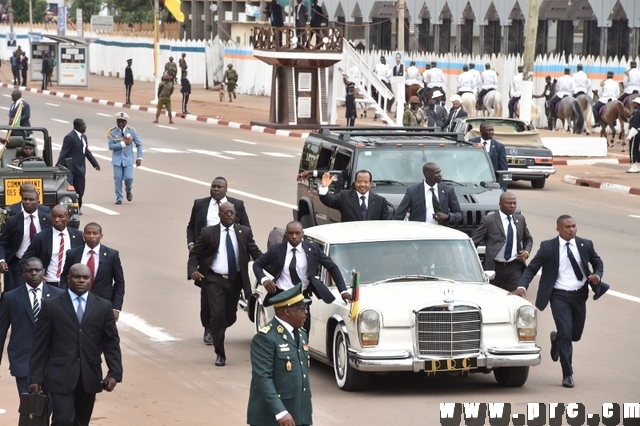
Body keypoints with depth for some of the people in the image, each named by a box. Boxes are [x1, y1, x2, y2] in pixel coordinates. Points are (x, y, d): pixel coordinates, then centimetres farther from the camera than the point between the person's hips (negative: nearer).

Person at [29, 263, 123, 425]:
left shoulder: (103, 306, 7)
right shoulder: (51, 306, 1)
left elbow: (111, 342, 6)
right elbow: (40, 344, 1)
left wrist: (114, 373, -5)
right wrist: (36, 378, -3)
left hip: (89, 377, 3)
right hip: (60, 375, -3)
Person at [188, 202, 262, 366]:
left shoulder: (244, 232, 3)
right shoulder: (208, 233, -1)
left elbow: (256, 254, 1)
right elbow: (195, 254, 3)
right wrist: (193, 271, -17)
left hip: (235, 280, 3)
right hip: (215, 279, -3)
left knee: (230, 316, 10)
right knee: (218, 314, -11)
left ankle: (217, 330, 45)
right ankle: (220, 353, 1)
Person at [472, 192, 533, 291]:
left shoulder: (520, 219, 11)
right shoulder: (488, 220, -3)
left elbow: (528, 239, 25)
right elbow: (474, 241, -3)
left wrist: (526, 251, 4)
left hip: (515, 268, 2)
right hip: (495, 268, -2)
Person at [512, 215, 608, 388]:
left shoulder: (585, 245, 3)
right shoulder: (548, 247, -4)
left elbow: (598, 262, 18)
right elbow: (531, 269, -2)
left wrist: (597, 275, -5)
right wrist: (522, 286, -18)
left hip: (579, 295, 4)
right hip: (559, 296, -4)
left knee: (575, 334, 11)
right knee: (565, 333, -14)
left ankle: (556, 339, 48)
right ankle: (567, 374, -2)